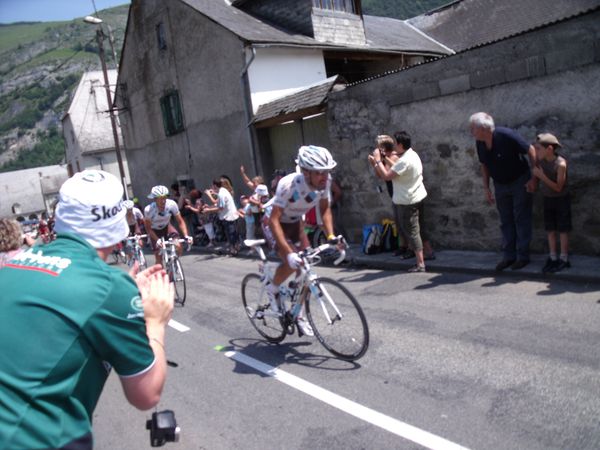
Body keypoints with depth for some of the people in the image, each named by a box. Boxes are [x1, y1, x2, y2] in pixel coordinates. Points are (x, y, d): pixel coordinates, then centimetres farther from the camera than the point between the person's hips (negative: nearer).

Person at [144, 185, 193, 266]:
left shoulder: (172, 204, -27)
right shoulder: (148, 210, -31)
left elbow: (180, 221, -19)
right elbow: (148, 228, -20)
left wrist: (186, 236, -31)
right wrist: (158, 240, -32)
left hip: (166, 227, 2)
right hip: (155, 231, -1)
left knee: (178, 247, -21)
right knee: (158, 258, -5)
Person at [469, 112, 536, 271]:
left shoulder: (507, 135, -25)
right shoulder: (479, 143, -6)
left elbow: (531, 150, -17)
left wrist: (533, 178, -18)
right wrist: (486, 188, 5)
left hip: (520, 182, -6)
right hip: (500, 185, 6)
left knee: (521, 219, 0)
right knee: (506, 222, 9)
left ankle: (523, 256, 7)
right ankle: (509, 256, 17)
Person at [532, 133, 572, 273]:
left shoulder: (560, 164, -25)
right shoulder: (540, 160, -10)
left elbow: (558, 187, -22)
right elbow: (535, 177, 4)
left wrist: (542, 176, -29)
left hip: (561, 199, -5)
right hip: (547, 198, 5)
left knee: (562, 229, 2)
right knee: (550, 229, 9)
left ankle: (564, 259, 11)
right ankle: (553, 258, 18)